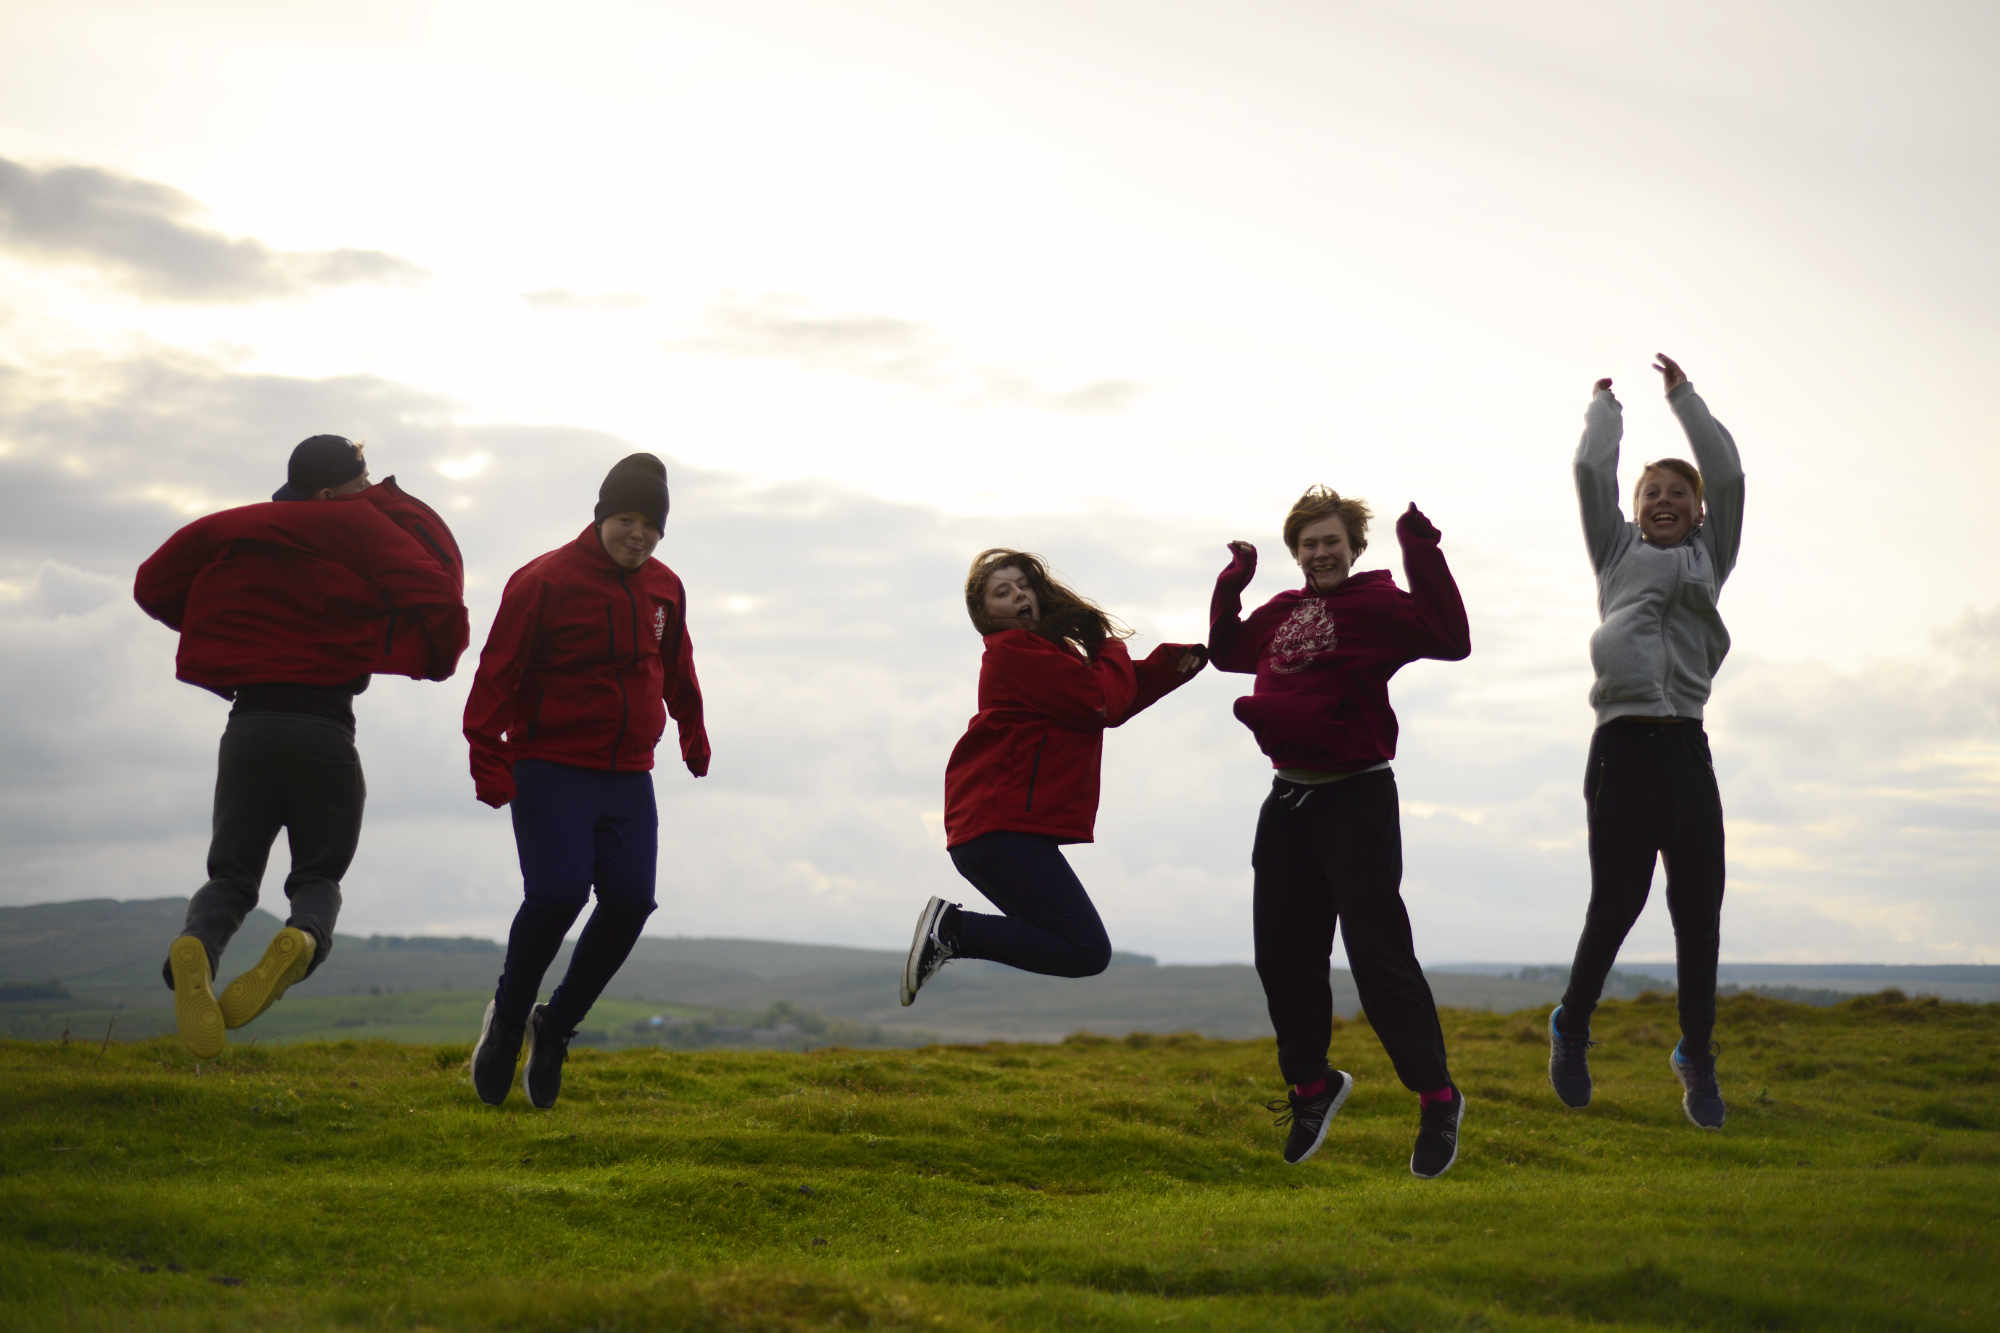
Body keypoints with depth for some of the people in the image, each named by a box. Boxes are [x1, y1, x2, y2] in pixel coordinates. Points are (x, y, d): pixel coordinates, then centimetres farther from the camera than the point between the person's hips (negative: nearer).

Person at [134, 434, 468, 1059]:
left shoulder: (230, 532, 12)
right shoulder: (359, 528, -1)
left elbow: (153, 586, 22)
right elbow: (438, 595, -11)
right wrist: (434, 657, 9)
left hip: (248, 724, 3)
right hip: (324, 725, -3)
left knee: (231, 875, 9)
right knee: (319, 874, 12)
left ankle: (195, 947, -25)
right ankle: (303, 938, -24)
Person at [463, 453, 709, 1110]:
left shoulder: (664, 588, 10)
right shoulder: (545, 581, -8)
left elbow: (676, 670, 27)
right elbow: (499, 673, -9)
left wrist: (693, 735, 36)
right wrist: (488, 759, -15)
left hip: (629, 778, 5)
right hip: (550, 772, -5)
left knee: (630, 902, -8)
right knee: (557, 894, -19)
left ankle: (555, 1027, 12)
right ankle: (507, 1019, 7)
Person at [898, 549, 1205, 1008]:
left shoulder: (1050, 651, 23)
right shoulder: (1014, 651, -9)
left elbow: (1121, 700, 20)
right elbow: (1102, 702, -15)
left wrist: (1172, 663, 6)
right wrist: (1113, 652, 4)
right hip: (1003, 830, -10)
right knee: (1087, 951, -15)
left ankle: (948, 926, 8)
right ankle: (952, 928, -13)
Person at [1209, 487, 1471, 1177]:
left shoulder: (1377, 603, -7)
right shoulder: (1280, 612, 12)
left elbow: (1450, 640, -23)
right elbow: (1227, 651, 28)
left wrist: (1422, 555, -27)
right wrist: (1233, 581, 16)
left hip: (1357, 801, -7)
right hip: (1289, 801, 7)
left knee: (1379, 955, -9)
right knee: (1283, 956, 12)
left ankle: (1437, 1100, 4)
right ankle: (1312, 1084, 31)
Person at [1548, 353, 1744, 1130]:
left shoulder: (1708, 559, 19)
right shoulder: (1618, 552, 15)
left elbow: (1728, 476, 13)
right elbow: (1590, 470, 9)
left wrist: (1683, 397, 21)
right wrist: (1605, 403, 24)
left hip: (1686, 747, 2)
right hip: (1622, 745, -2)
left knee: (1699, 909, -2)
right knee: (1615, 903, -6)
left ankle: (1697, 1053, 14)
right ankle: (1571, 1027, 19)